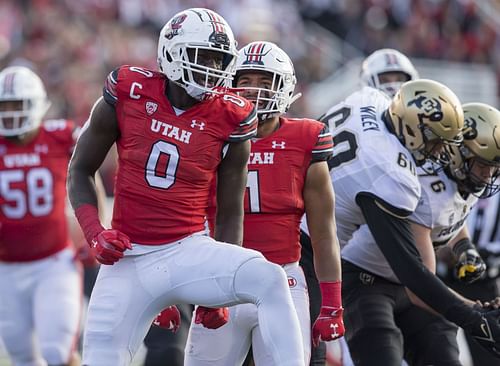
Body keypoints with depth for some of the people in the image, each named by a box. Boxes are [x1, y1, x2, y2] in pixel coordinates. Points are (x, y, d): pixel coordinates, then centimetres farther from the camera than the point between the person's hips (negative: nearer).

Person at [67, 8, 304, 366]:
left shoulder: (228, 119, -3)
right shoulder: (128, 93, -4)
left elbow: (230, 213, 5)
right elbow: (80, 171, 7)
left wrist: (221, 291, 2)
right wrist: (94, 232, -7)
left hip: (188, 253, 0)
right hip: (128, 258, 0)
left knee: (270, 280, -27)